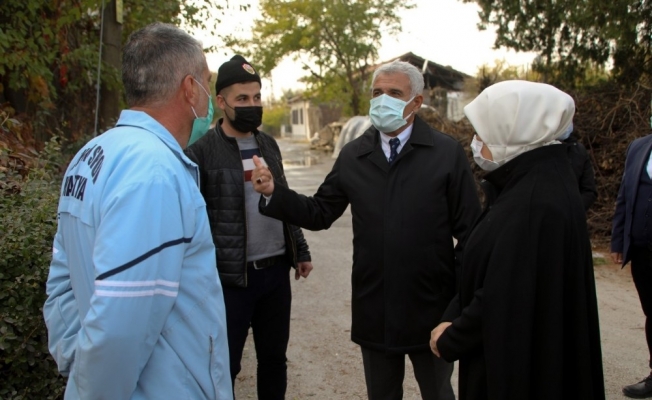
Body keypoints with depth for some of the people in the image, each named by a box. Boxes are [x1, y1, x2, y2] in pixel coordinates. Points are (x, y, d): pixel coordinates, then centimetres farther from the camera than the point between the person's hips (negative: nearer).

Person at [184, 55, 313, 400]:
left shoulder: (269, 145, 10)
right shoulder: (201, 152, -10)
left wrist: (301, 251, 15)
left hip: (276, 271, 6)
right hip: (230, 278, -5)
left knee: (274, 358, 16)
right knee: (225, 364, 8)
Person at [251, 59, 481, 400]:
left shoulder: (447, 153, -6)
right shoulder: (353, 155, 4)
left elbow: (469, 232, -6)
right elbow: (320, 214, 4)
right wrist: (274, 192, -11)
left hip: (430, 308, -3)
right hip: (374, 310, 3)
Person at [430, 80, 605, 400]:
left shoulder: (533, 203, -26)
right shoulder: (539, 181, 5)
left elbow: (501, 299, -24)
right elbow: (489, 273, 8)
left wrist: (450, 340, -10)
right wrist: (452, 318, -1)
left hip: (518, 361, -9)